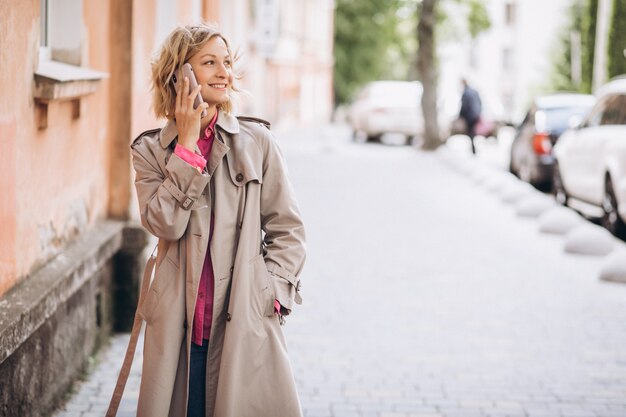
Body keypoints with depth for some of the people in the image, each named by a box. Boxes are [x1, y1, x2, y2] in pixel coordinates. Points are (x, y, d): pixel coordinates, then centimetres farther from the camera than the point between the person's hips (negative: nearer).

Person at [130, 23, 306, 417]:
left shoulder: (257, 141, 3)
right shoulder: (150, 150, 4)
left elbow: (288, 229, 7)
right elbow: (165, 223, -12)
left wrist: (272, 292, -3)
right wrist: (187, 144, -9)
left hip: (246, 319, 0)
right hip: (178, 321, 0)